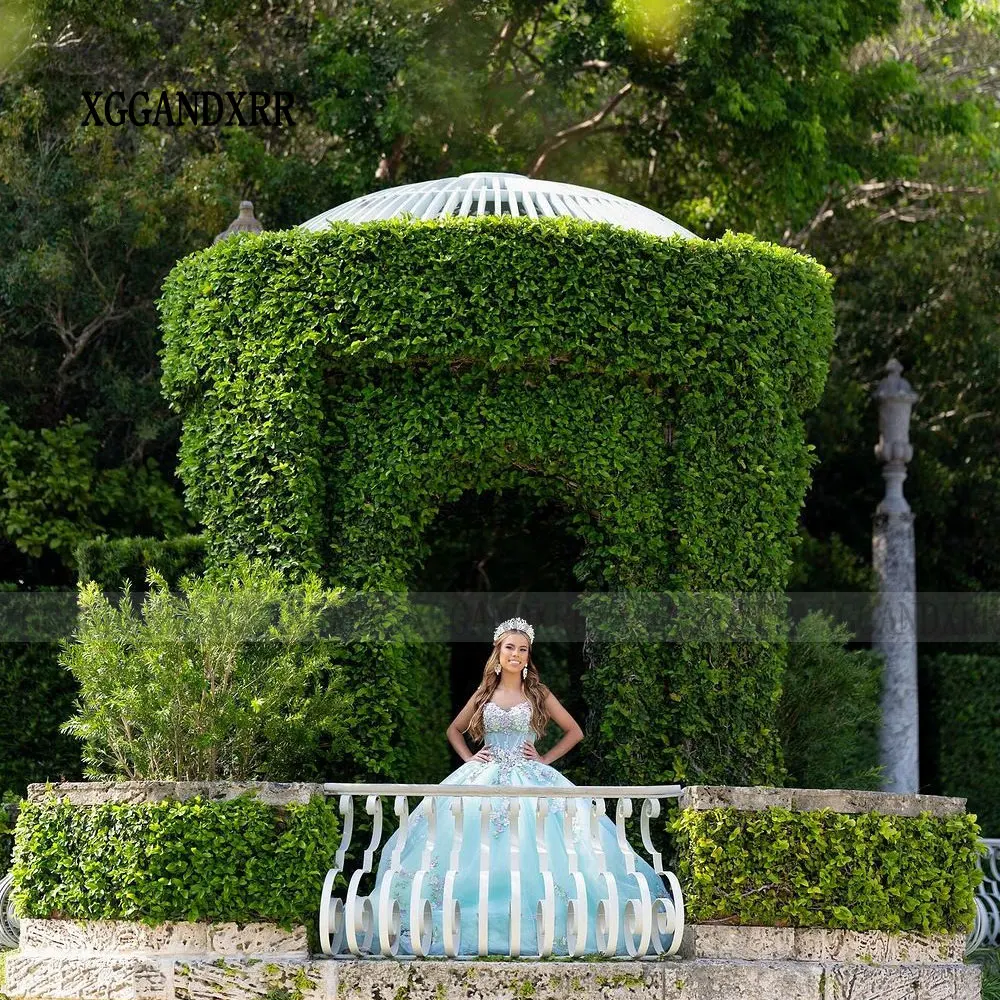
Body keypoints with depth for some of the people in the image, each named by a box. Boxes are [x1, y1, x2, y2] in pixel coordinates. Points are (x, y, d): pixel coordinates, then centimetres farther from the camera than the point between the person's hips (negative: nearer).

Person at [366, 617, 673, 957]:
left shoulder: (538, 694, 8)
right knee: (477, 849, -12)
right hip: (484, 776, 2)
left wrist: (546, 759, 3)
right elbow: (454, 730, 24)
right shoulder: (485, 694, 12)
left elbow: (575, 731, 12)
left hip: (529, 777, -1)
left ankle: (535, 928, -13)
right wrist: (469, 757, 8)